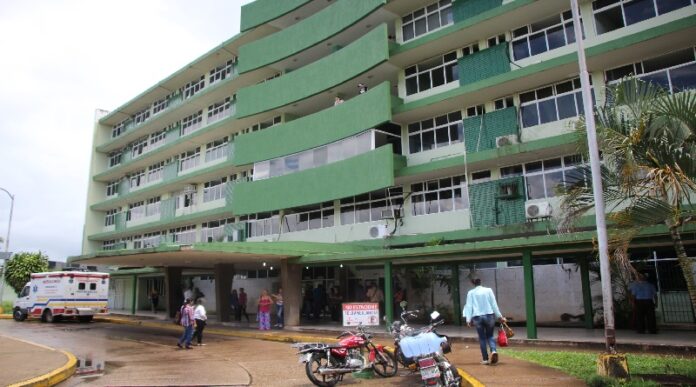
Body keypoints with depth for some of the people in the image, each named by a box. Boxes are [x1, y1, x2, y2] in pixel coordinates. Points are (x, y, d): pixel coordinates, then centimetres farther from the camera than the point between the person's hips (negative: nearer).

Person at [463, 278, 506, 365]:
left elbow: (469, 306, 0)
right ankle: (493, 351, -14)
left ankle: (485, 359, 4)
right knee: (490, 336, 13)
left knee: (482, 338, 7)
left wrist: (468, 319, -2)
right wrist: (499, 316, 9)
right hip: (489, 315, 0)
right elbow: (494, 304, 5)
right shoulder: (488, 290, 6)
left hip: (477, 317, 0)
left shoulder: (470, 293, 6)